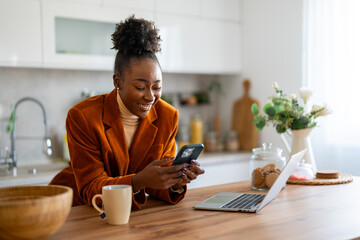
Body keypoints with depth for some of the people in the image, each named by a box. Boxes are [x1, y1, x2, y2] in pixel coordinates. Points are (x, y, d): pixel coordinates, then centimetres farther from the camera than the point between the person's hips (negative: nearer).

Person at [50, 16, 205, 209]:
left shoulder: (168, 117, -6)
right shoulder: (83, 116, -17)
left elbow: (156, 183, -3)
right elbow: (91, 189, -19)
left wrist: (176, 183, -25)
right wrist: (139, 181, -35)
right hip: (74, 207, -2)